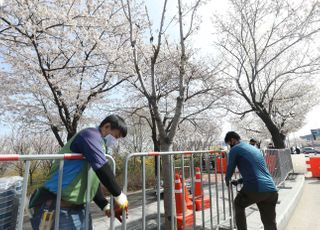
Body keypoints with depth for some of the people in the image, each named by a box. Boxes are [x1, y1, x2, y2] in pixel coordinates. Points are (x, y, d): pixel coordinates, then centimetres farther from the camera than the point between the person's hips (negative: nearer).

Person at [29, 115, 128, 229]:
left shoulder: (98, 144, 13)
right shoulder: (90, 134, -14)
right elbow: (101, 167, -26)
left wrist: (105, 206, 7)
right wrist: (118, 194, -17)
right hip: (56, 207, -9)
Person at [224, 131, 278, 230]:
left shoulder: (235, 149, 2)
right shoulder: (255, 148, 24)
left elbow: (230, 168, 8)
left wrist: (227, 181, 28)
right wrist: (239, 181, 37)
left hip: (255, 188, -6)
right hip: (271, 190, 7)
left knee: (238, 205, 23)